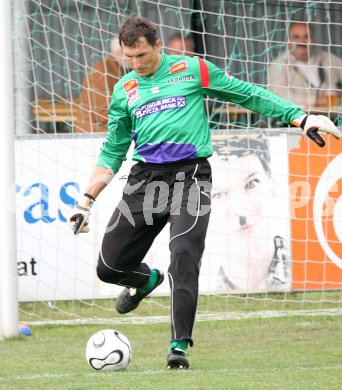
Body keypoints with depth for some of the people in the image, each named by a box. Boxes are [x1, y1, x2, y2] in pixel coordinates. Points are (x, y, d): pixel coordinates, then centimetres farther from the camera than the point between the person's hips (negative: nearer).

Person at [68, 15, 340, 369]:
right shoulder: (124, 91, 14)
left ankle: (179, 345, -15)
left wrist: (301, 118, 5)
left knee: (183, 256, -20)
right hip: (145, 178, 4)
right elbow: (112, 153, 19)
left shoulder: (192, 70, 5)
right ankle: (146, 281, 36)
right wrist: (86, 202, 13)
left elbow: (248, 95, 9)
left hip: (190, 176, -4)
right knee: (109, 265, 1)